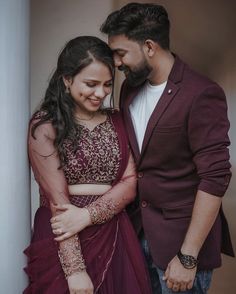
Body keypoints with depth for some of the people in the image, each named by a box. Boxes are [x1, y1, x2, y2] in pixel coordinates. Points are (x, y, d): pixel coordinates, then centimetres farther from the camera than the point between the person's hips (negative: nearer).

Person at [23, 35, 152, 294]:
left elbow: (130, 183, -1)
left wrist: (87, 215, -16)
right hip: (63, 242, -4)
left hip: (113, 236, 5)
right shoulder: (45, 126, -10)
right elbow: (57, 201, -14)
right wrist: (75, 270, -16)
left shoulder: (117, 122, 6)